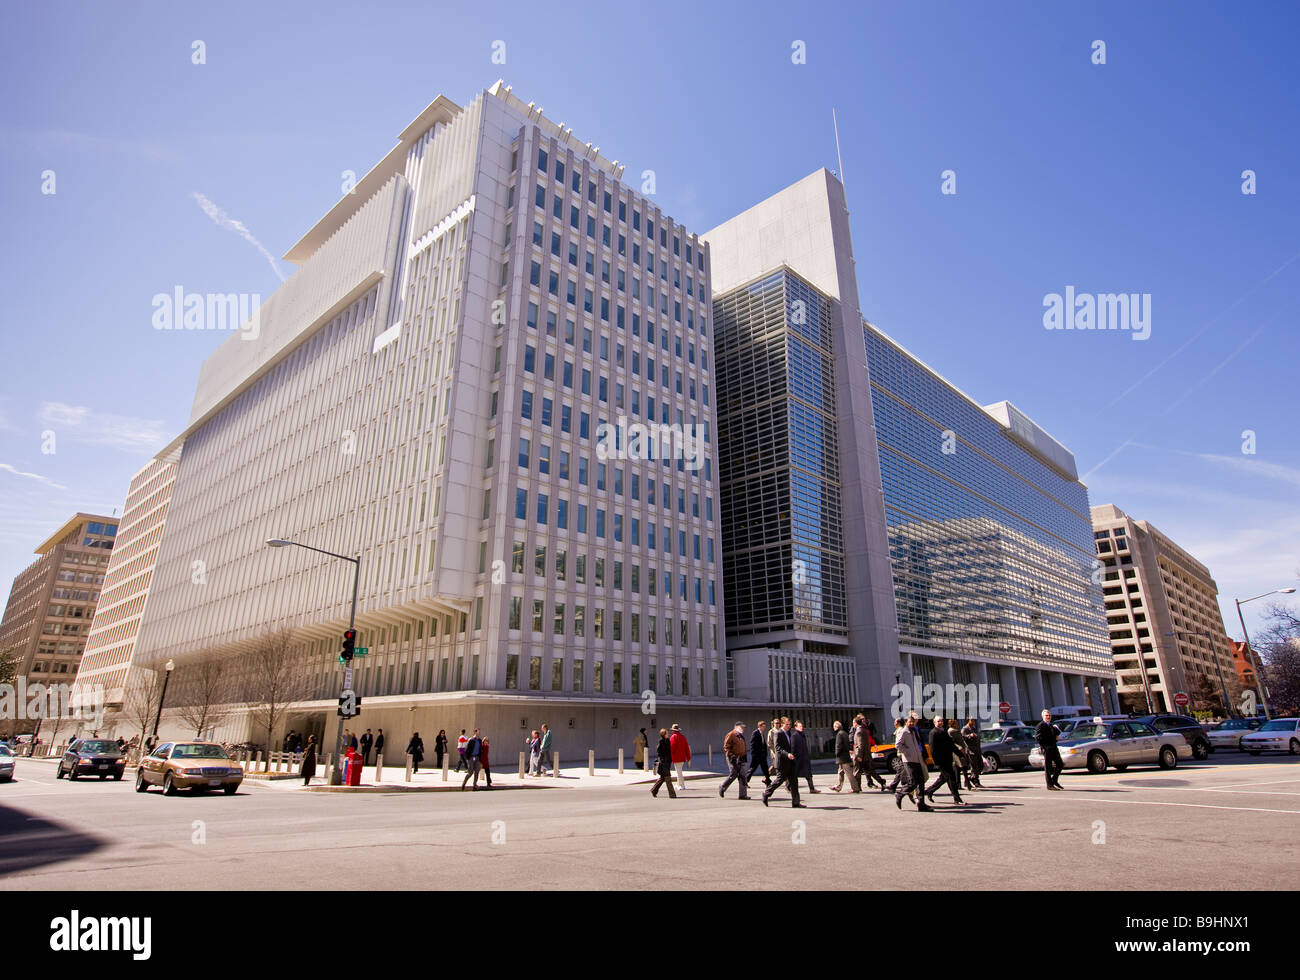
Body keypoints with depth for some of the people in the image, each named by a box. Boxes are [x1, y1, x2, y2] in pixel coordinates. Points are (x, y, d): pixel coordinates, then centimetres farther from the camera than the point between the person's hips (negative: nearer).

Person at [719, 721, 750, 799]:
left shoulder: (741, 736, 18)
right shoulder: (731, 735, -10)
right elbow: (726, 746, -14)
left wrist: (744, 755, 19)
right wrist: (730, 755, -21)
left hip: (741, 759, 8)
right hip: (733, 759, -8)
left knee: (743, 776, 2)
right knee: (733, 775, -5)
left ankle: (743, 794, 5)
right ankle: (722, 788, 17)